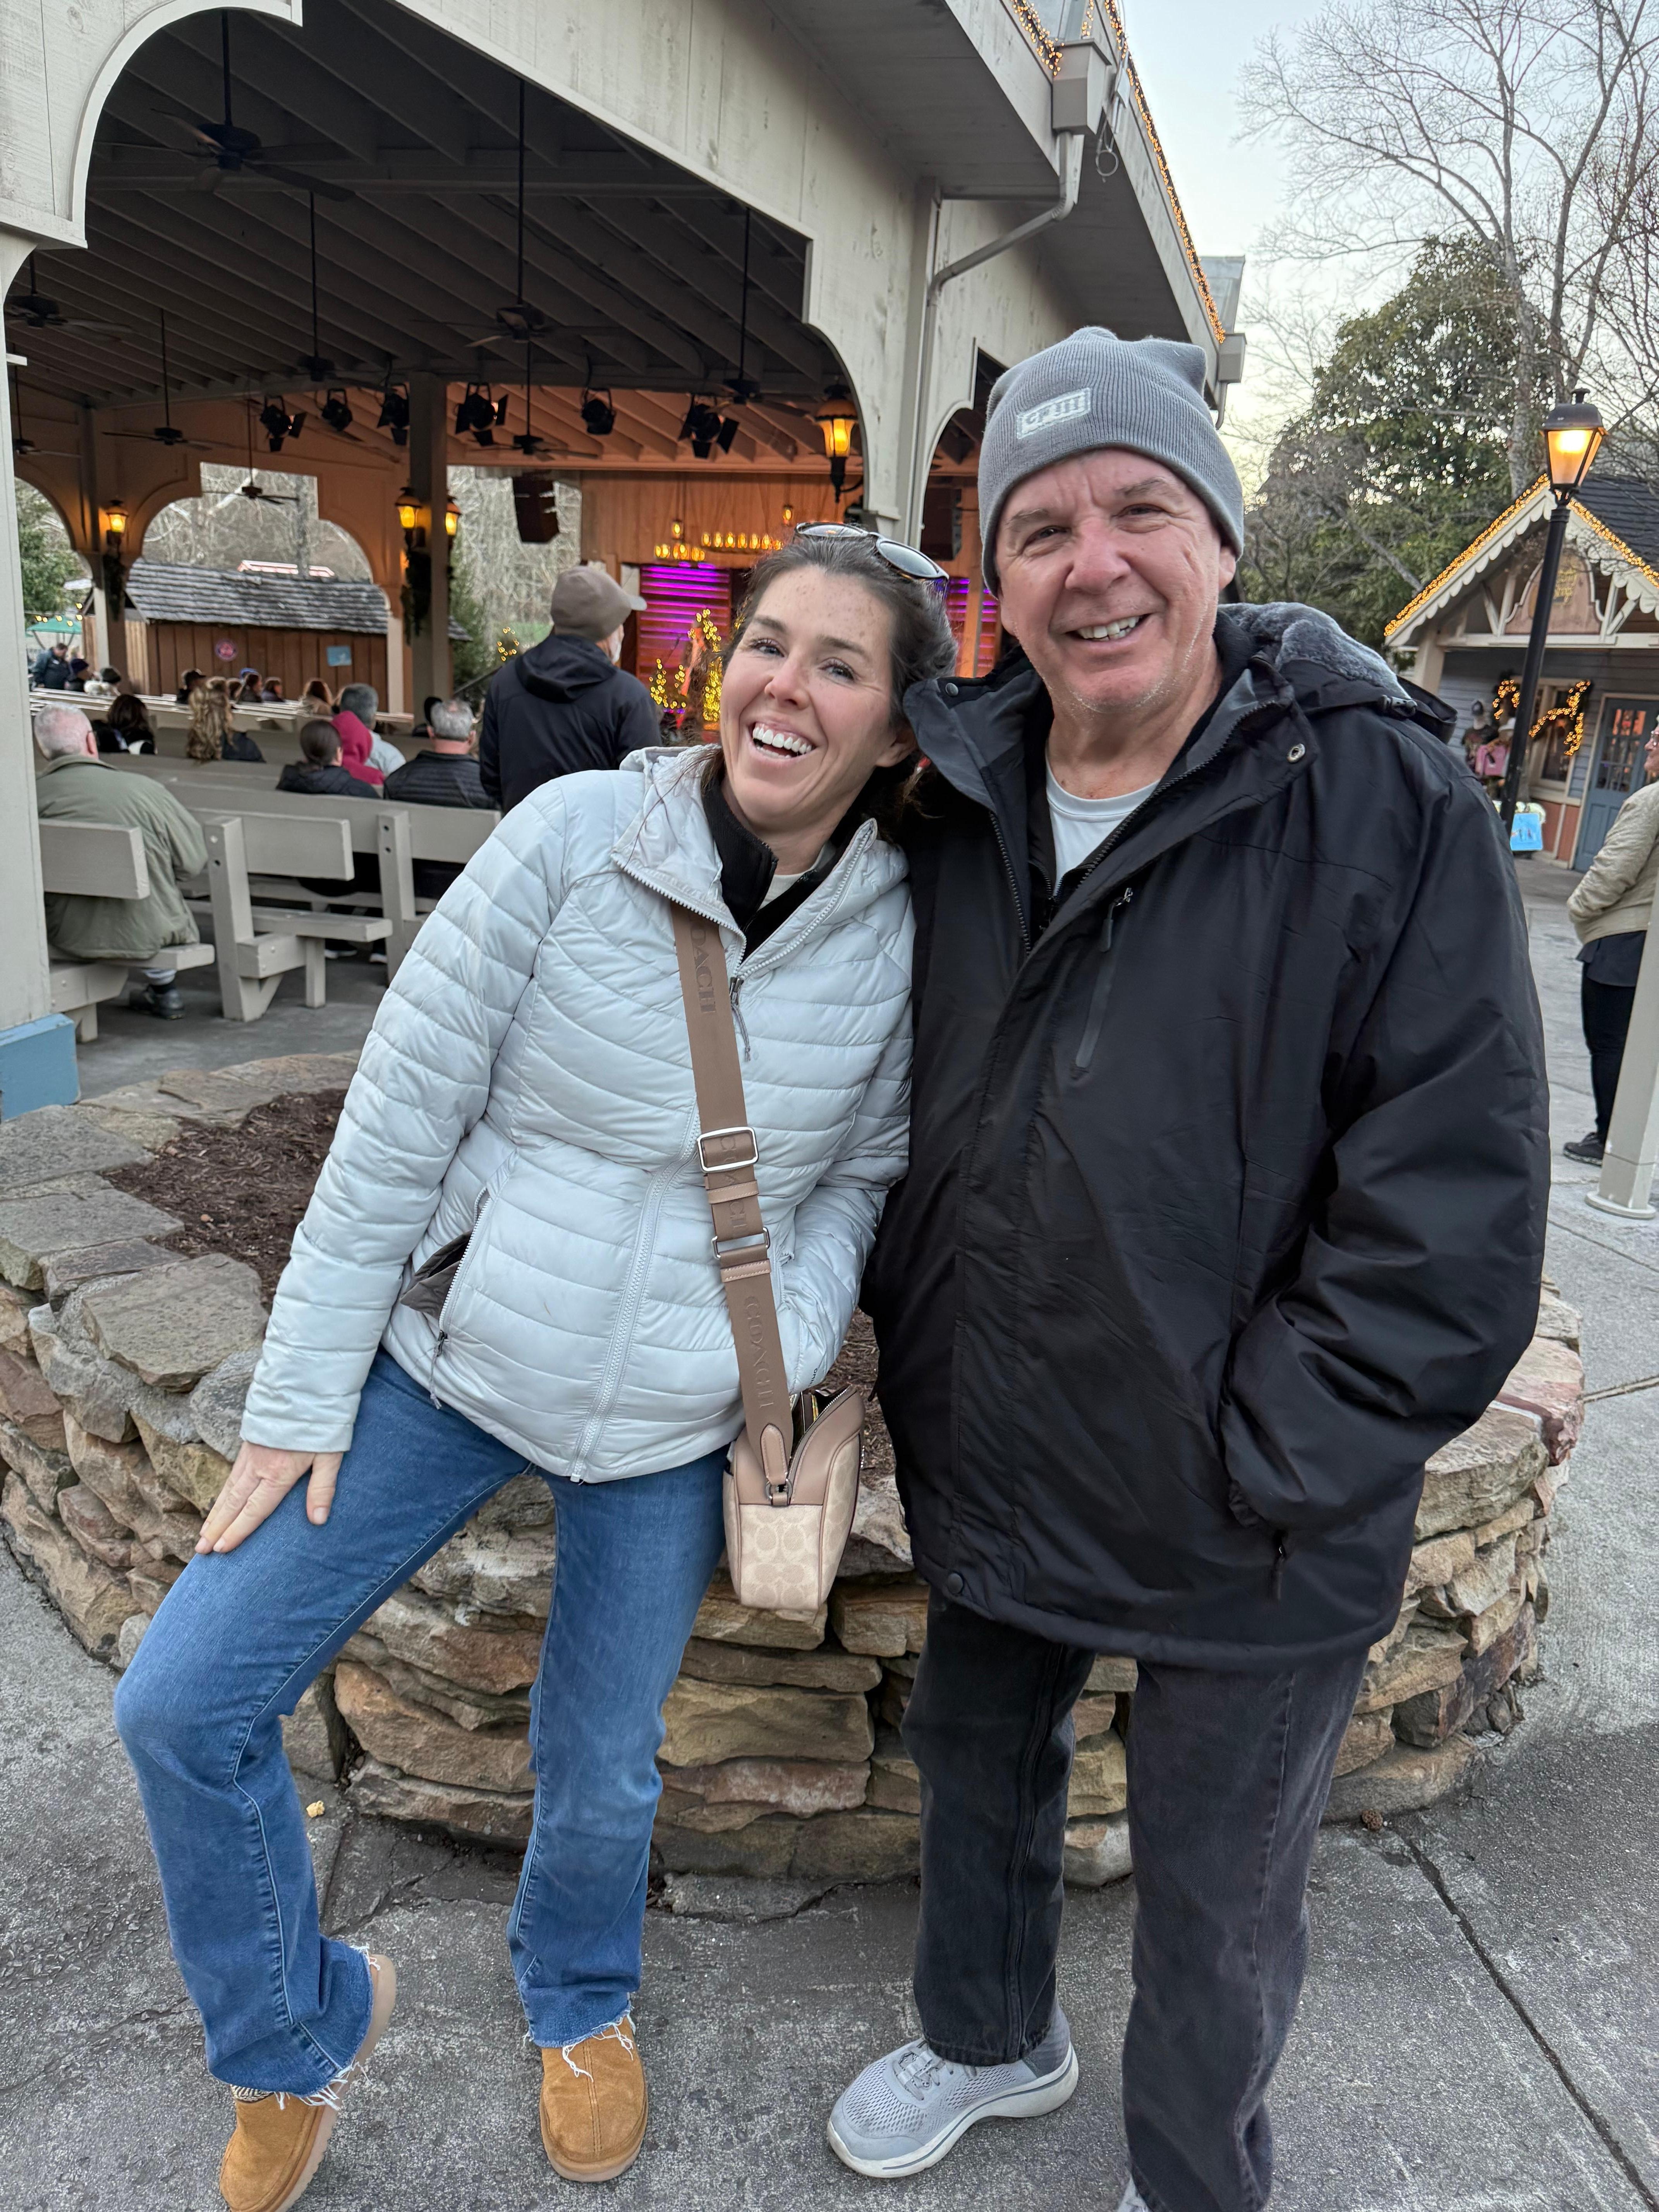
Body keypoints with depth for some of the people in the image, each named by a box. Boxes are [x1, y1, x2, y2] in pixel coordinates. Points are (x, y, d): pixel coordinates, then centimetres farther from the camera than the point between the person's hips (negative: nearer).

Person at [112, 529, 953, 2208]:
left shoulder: (902, 938, -9)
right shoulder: (578, 833, -15)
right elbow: (401, 1112, -12)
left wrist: (789, 1359, -9)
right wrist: (303, 1391, -8)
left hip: (673, 1417, 1)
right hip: (454, 1349, 0)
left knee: (599, 1772, 15)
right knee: (183, 1705, 1)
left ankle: (583, 2005, 52)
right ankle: (299, 2037, 31)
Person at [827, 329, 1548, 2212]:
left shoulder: (1387, 804, -18)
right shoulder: (958, 804, -1)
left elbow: (1451, 1218, -19)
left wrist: (1252, 1473, -18)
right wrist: (903, 1348, 5)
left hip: (1254, 1553, -5)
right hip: (992, 1478, 6)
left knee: (1215, 1891, 18)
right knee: (973, 1771, 27)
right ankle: (991, 2040, 58)